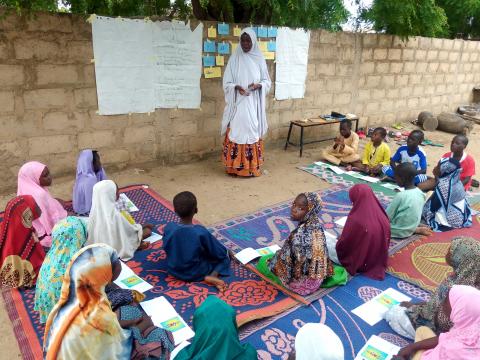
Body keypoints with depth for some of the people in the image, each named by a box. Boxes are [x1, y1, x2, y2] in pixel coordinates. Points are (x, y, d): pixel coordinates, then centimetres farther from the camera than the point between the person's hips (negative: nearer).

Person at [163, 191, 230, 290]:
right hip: (195, 274, -5)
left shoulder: (168, 227, -19)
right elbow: (221, 253, -15)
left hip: (173, 270, 5)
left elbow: (166, 249, 0)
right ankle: (213, 275, -8)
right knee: (224, 255, 12)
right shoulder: (201, 232, -28)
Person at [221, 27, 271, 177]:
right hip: (237, 104, -1)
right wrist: (237, 87, -19)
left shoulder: (259, 59, 5)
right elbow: (227, 82, 1)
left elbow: (267, 82, 8)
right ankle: (234, 166, 7)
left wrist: (258, 85, -13)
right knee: (236, 132, -1)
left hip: (253, 105, 1)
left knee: (252, 133, 4)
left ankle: (252, 167, 12)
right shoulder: (234, 59, 2)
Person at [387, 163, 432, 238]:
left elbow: (387, 216, -18)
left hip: (399, 231, -7)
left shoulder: (400, 195, -27)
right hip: (412, 226, 7)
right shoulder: (420, 192, -5)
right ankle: (418, 229, 9)